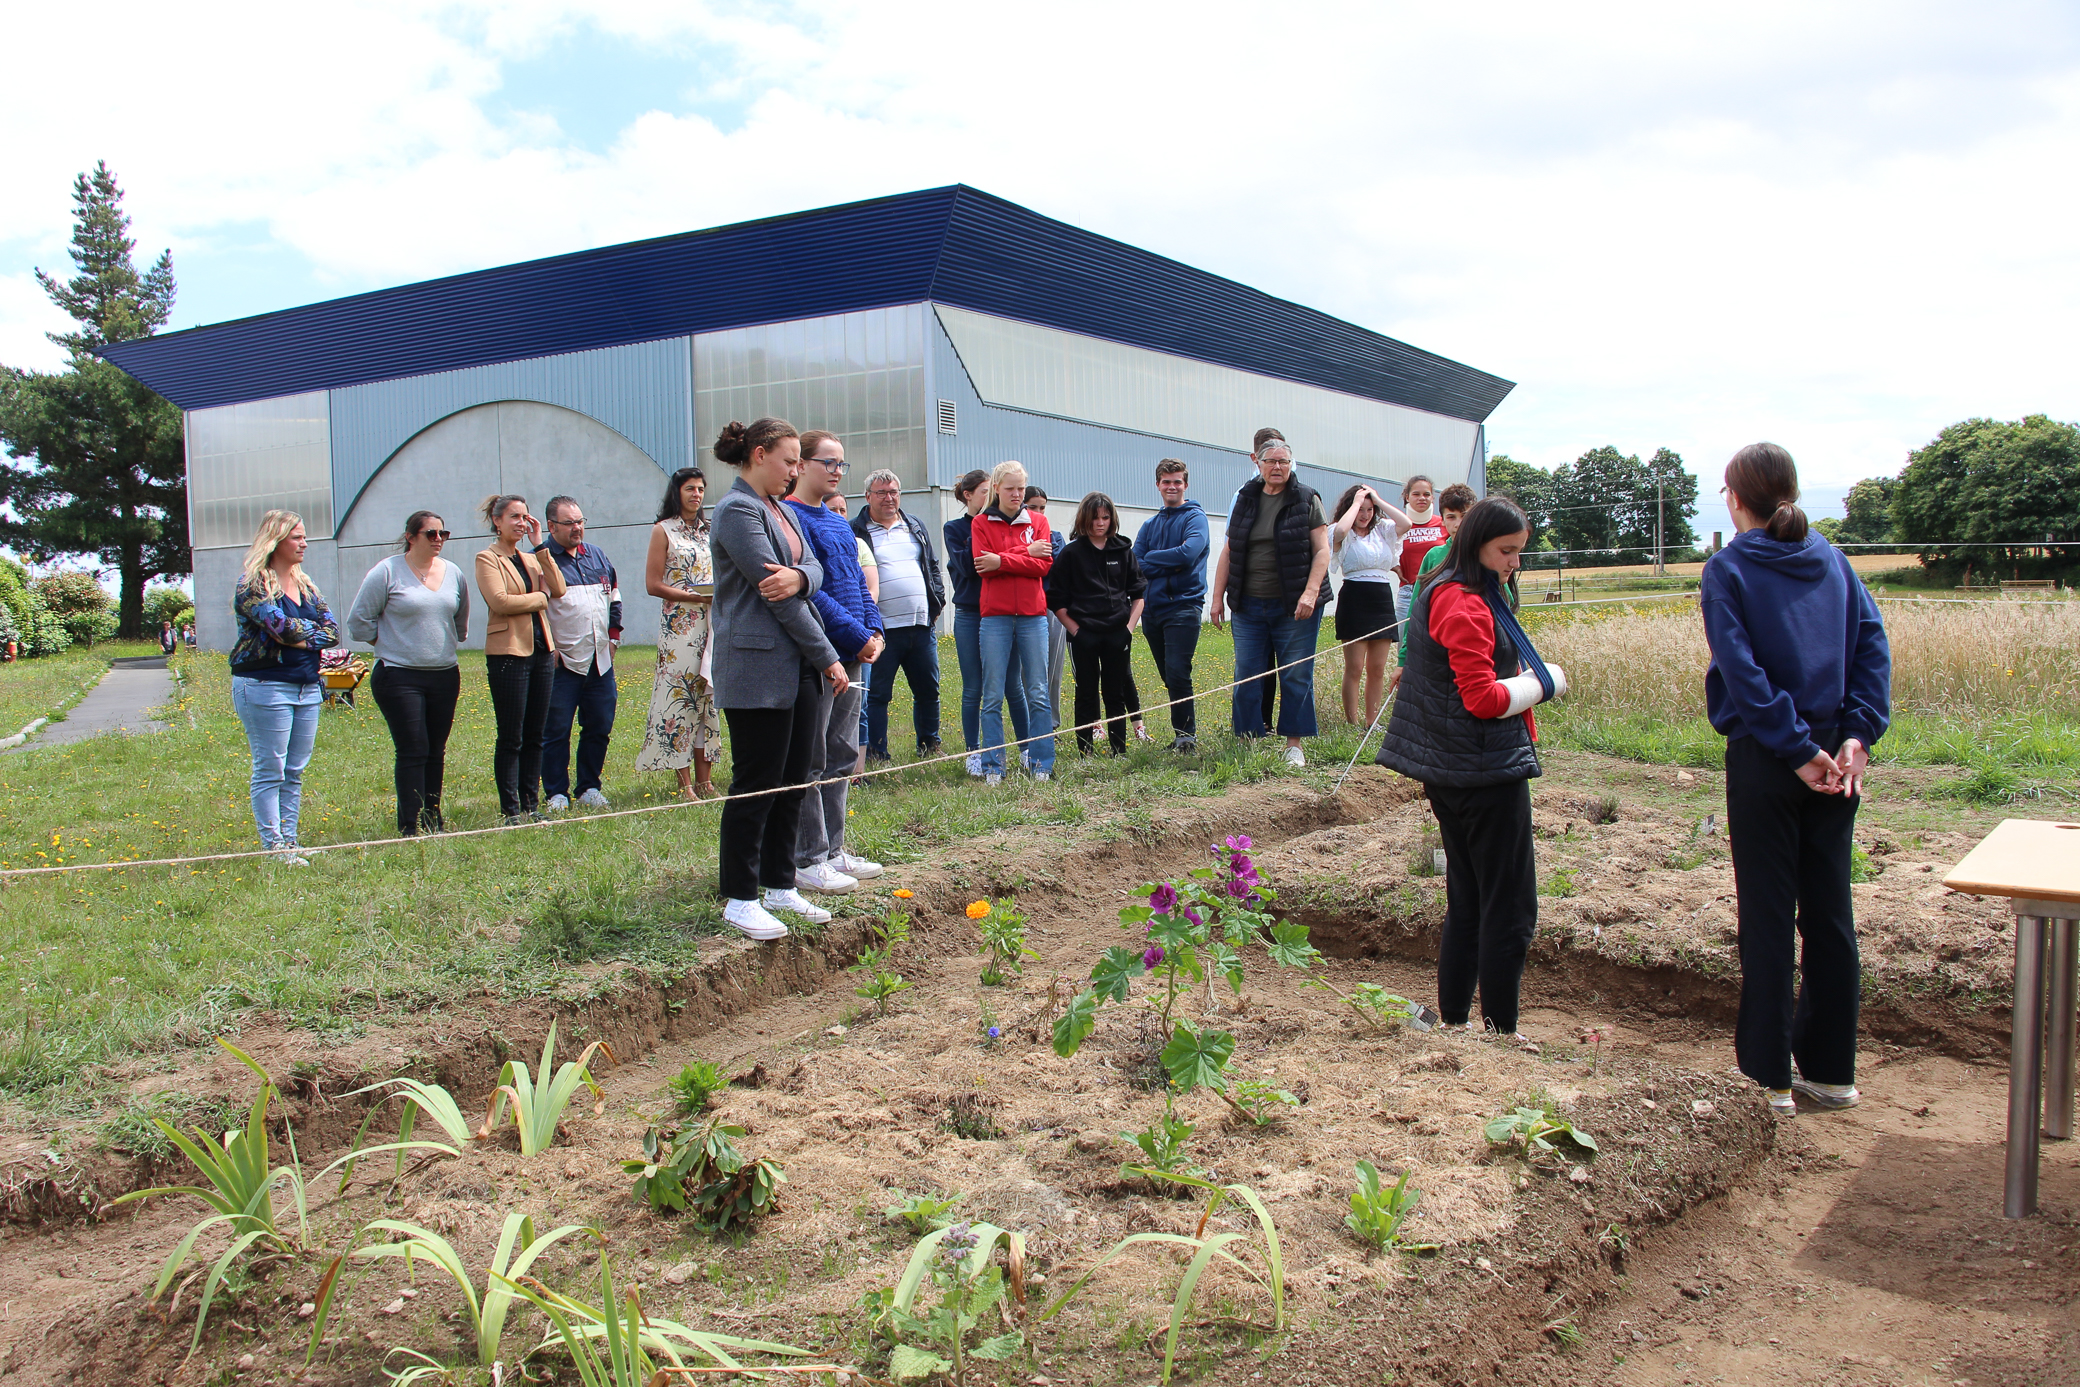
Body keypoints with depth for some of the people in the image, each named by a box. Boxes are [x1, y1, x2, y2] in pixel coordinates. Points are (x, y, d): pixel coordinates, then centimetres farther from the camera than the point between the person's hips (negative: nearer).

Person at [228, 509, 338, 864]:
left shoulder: (305, 584, 15)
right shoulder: (253, 583, -6)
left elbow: (331, 631, 6)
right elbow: (282, 626, -20)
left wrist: (300, 639, -10)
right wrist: (313, 628, -2)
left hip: (307, 687, 7)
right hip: (265, 686, -7)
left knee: (295, 772, 9)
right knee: (270, 772, -2)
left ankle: (289, 845, 14)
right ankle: (273, 848, 1)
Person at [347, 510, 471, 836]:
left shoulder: (453, 573, 9)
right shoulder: (387, 572, -6)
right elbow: (359, 621, -2)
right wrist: (391, 646, 1)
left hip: (445, 676, 5)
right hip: (400, 677, -5)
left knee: (436, 753, 9)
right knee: (413, 752, -7)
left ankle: (433, 822, 17)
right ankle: (410, 830, -2)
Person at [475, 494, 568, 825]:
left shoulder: (530, 558, 16)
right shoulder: (487, 558, -2)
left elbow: (558, 589, 0)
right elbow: (500, 601, -17)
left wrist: (539, 546, -1)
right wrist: (539, 599, -5)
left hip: (541, 649, 6)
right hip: (508, 652, -6)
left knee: (535, 735, 8)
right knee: (511, 738, -2)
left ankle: (532, 805, 15)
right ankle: (511, 810, 4)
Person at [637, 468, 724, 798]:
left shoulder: (708, 532, 17)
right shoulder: (663, 531, 0)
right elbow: (653, 584, -5)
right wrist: (695, 596, -15)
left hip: (711, 623, 5)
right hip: (678, 625, -5)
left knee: (708, 698, 4)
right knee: (680, 696, -8)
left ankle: (705, 780, 7)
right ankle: (685, 783, -5)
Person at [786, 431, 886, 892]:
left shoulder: (839, 523, 17)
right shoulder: (790, 516, -11)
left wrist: (874, 631, 2)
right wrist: (856, 637, -17)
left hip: (850, 655, 9)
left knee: (842, 757, 14)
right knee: (809, 762, -2)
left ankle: (833, 850, 24)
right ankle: (807, 860, 5)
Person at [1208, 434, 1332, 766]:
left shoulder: (1307, 500, 1)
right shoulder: (1246, 500, 11)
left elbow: (1322, 550, -4)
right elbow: (1228, 552, 13)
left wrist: (1310, 593, -16)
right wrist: (1218, 596, 8)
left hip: (1294, 606, -3)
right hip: (1249, 605, 3)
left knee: (1296, 676, 2)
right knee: (1246, 676, 3)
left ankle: (1293, 743, 11)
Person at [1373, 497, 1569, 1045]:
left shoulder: (1444, 593, 15)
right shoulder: (1465, 605, -17)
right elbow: (1484, 699, -20)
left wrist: (1527, 677, 6)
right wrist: (1543, 681, -6)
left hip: (1451, 772, 10)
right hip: (1488, 772, -10)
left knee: (1466, 903, 16)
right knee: (1510, 908, -2)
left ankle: (1454, 1019, 22)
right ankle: (1500, 1029, 5)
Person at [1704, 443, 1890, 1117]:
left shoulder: (1728, 569, -6)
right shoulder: (1831, 559, 8)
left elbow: (1743, 671, -16)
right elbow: (1873, 645, -2)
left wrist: (1797, 749, -15)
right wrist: (1857, 734, -8)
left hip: (1763, 758, -4)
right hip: (1834, 761, 4)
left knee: (1767, 915, 4)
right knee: (1830, 910, 12)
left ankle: (1772, 1073, 10)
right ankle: (1830, 1068, 20)